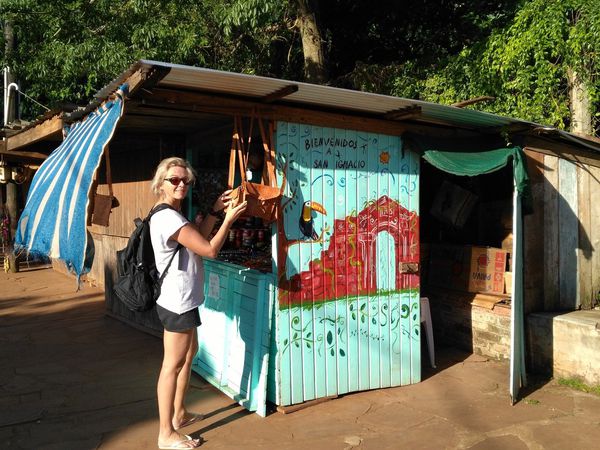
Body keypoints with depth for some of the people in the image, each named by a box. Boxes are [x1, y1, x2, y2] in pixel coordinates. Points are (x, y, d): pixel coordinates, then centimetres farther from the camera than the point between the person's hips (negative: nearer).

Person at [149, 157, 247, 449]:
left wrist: (215, 211, 5)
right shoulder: (169, 217, -22)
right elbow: (209, 249, -23)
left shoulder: (169, 214, 11)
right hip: (178, 304, -11)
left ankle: (179, 414, 37)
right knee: (173, 365, -2)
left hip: (182, 301, 11)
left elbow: (197, 238, 14)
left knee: (189, 353, 23)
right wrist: (229, 219, -13)